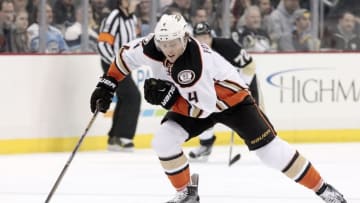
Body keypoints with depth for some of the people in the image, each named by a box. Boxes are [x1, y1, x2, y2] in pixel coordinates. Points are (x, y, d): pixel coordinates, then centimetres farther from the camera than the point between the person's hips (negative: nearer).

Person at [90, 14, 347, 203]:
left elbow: (205, 107, -36)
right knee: (163, 141, -14)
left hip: (230, 98, -6)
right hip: (191, 101, 6)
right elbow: (126, 55, 0)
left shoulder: (195, 63, -39)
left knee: (269, 148, -12)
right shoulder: (153, 46, -22)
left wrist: (169, 98, -37)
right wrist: (107, 85, -2)